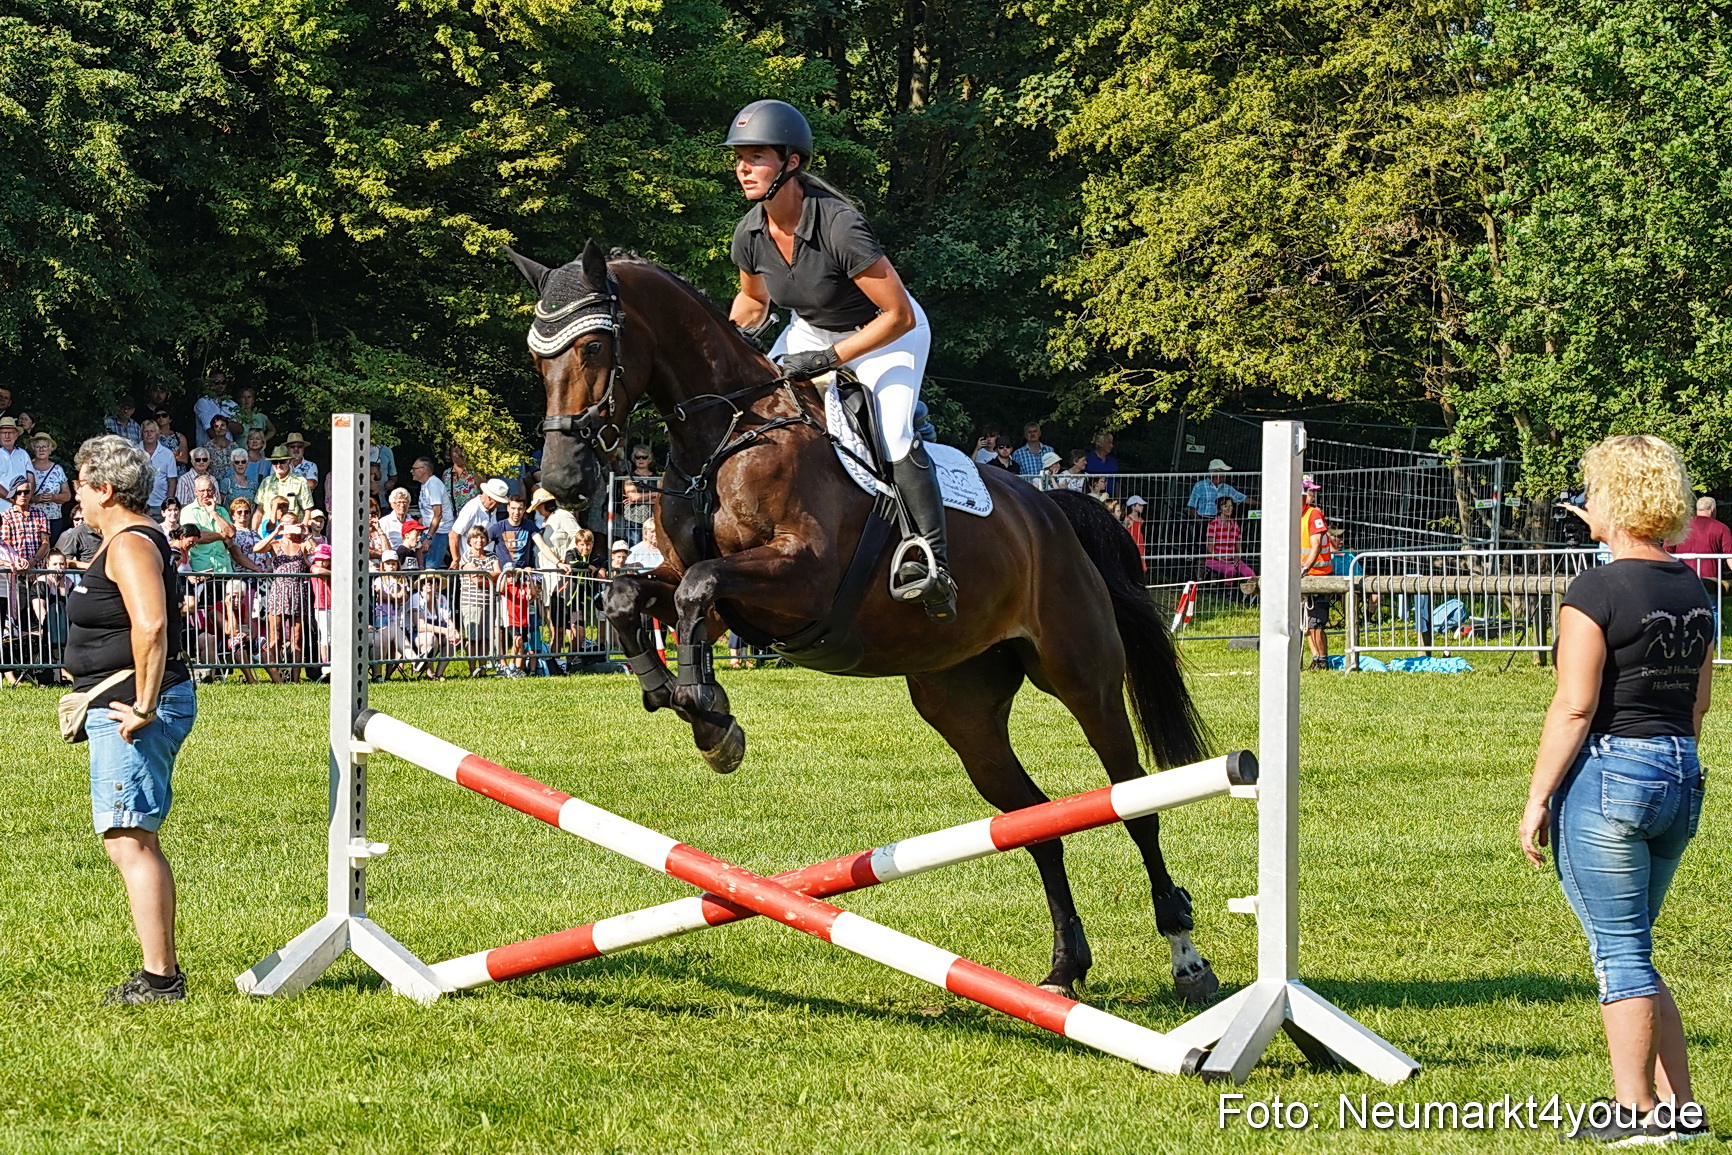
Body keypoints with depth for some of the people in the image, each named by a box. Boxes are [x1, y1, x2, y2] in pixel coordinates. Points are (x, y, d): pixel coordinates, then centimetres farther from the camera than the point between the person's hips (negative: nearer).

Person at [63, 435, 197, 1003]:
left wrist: (143, 707, -26)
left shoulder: (130, 545, -15)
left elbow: (151, 626, -29)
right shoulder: (132, 540, 18)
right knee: (137, 843, 15)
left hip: (131, 712, -11)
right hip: (123, 706, 11)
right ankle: (161, 971, 19)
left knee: (130, 843, -11)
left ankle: (159, 978, -12)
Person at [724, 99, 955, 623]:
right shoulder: (749, 234, -16)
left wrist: (829, 359, -33)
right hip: (811, 330, 7)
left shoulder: (839, 226, -36)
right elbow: (753, 301, 9)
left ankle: (932, 564, -30)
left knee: (892, 433, -28)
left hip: (885, 334, -7)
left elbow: (899, 317, -32)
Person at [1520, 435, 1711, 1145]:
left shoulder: (1597, 592, -13)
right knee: (1632, 952, 17)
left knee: (1620, 954, -1)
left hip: (1608, 773, -7)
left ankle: (1635, 1114, 2)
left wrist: (1537, 799, -11)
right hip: (1682, 776, 7)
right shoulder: (1693, 593, 9)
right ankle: (1679, 1107, 14)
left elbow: (1574, 706, -16)